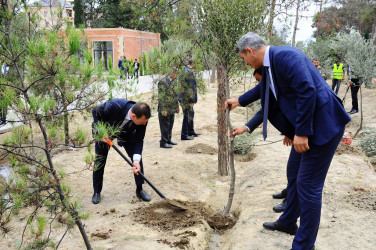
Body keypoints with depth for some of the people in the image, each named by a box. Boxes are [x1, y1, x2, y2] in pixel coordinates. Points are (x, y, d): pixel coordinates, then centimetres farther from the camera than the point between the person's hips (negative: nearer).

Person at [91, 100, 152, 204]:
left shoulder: (143, 118, -32)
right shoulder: (114, 106, -44)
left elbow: (139, 140, -22)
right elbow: (95, 111, -24)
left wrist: (136, 160, -33)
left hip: (126, 133, 3)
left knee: (137, 157, -7)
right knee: (99, 160, -3)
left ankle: (139, 190, 6)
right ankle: (97, 192, 14)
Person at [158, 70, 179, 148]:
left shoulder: (173, 82, 12)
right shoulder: (162, 82, -15)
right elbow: (161, 97, -19)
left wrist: (177, 106, 20)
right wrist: (163, 109, -21)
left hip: (172, 109, 8)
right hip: (165, 109, -8)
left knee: (170, 125, 15)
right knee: (165, 126, -2)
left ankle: (168, 140, 26)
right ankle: (163, 142, 6)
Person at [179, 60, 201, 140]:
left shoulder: (184, 70, 13)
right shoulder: (190, 72, -18)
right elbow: (191, 87, -21)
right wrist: (192, 99, -18)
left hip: (183, 96, 10)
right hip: (186, 98, -10)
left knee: (191, 114, 20)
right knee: (187, 116, -2)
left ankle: (191, 131, 32)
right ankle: (184, 135, 4)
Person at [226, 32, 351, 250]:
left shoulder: (285, 56, -20)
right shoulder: (270, 63, 11)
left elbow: (307, 91, -28)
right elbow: (263, 89, 31)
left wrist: (301, 132, -23)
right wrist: (239, 101, 44)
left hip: (323, 124, -10)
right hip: (306, 124, 10)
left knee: (308, 185, -2)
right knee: (294, 174, 21)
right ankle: (288, 222, 41)